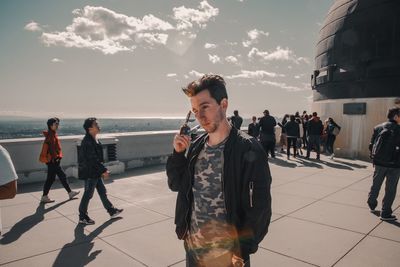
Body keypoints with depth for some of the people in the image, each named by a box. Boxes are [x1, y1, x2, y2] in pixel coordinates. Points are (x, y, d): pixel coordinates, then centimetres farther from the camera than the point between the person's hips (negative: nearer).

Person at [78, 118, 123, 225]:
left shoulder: (94, 140, 9)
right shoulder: (88, 141, -21)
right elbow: (93, 159, -24)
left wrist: (102, 170, 16)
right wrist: (104, 170, -21)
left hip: (95, 172, 10)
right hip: (90, 173, -10)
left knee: (102, 191, 16)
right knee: (88, 194, 3)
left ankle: (112, 211, 28)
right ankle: (82, 217, 18)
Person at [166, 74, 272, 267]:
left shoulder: (248, 150, -17)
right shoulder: (196, 147, 0)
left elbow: (259, 208, -16)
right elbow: (175, 184, 7)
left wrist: (243, 251, -14)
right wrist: (178, 154, -7)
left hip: (228, 251, -5)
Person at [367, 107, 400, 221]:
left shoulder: (378, 128, 2)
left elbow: (371, 145, 4)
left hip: (379, 162, 5)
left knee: (375, 185, 21)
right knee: (390, 189, 7)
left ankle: (372, 204, 35)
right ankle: (385, 213, 13)